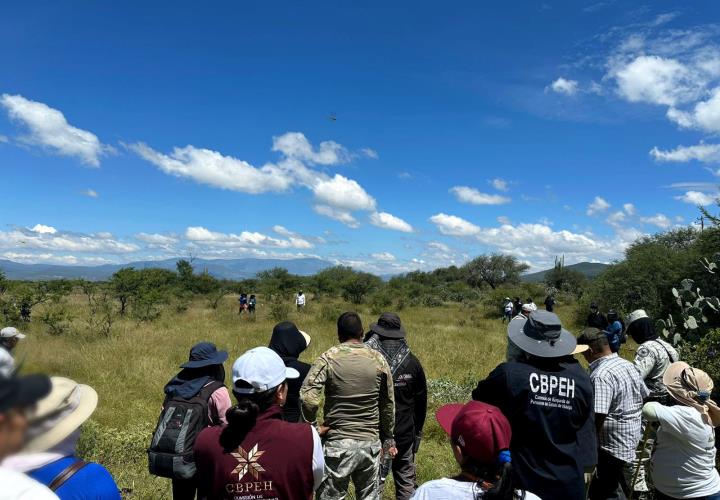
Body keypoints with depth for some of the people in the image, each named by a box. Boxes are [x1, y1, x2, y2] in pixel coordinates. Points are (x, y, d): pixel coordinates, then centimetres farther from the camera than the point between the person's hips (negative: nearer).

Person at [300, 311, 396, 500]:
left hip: (337, 444, -2)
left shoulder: (328, 358, -9)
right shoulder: (378, 359, 0)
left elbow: (307, 398, -20)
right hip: (371, 443, 3)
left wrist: (313, 426, -4)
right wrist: (388, 438, 19)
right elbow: (388, 404, 7)